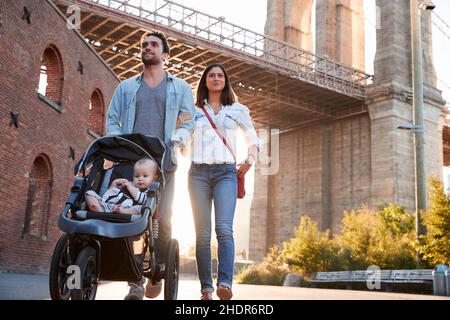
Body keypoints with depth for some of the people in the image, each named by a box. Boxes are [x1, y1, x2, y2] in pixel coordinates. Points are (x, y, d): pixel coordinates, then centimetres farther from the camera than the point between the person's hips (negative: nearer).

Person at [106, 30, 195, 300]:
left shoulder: (180, 88, 18)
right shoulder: (126, 87, 23)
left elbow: (189, 121, 10)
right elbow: (112, 119, 17)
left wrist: (178, 138, -12)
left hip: (163, 162, -1)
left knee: (163, 219, -9)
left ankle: (158, 270, 14)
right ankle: (136, 282, -1)